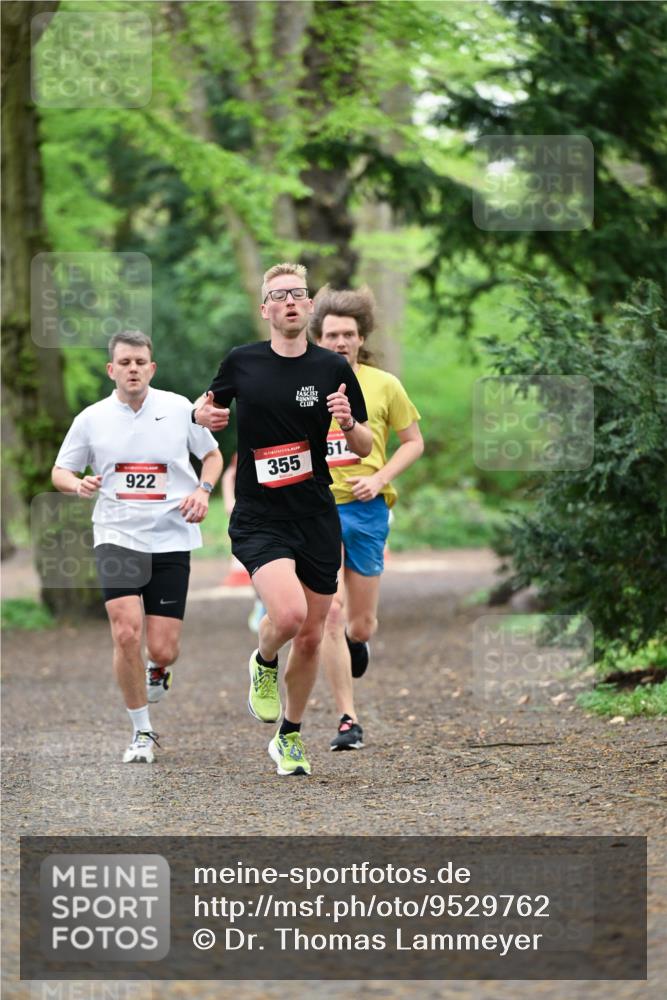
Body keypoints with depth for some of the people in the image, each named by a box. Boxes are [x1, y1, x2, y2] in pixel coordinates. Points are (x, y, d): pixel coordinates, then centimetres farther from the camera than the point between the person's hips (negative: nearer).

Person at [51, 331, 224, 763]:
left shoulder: (180, 408, 2)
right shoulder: (91, 419, 2)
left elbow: (213, 455, 15)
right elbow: (60, 471, 11)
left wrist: (203, 491, -4)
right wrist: (78, 485, -13)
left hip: (171, 541, 0)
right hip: (117, 537, 0)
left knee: (163, 650, -4)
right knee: (126, 633, -17)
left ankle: (158, 672, 36)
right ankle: (142, 732, 0)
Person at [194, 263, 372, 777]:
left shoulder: (333, 368, 0)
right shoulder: (242, 362, 0)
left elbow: (366, 447, 6)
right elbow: (210, 401, 19)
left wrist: (349, 423, -17)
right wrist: (201, 411, -5)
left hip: (317, 518, 2)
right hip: (258, 518, -2)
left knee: (311, 638, 8)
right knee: (288, 613, -26)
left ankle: (289, 738, 28)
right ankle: (264, 663, 9)